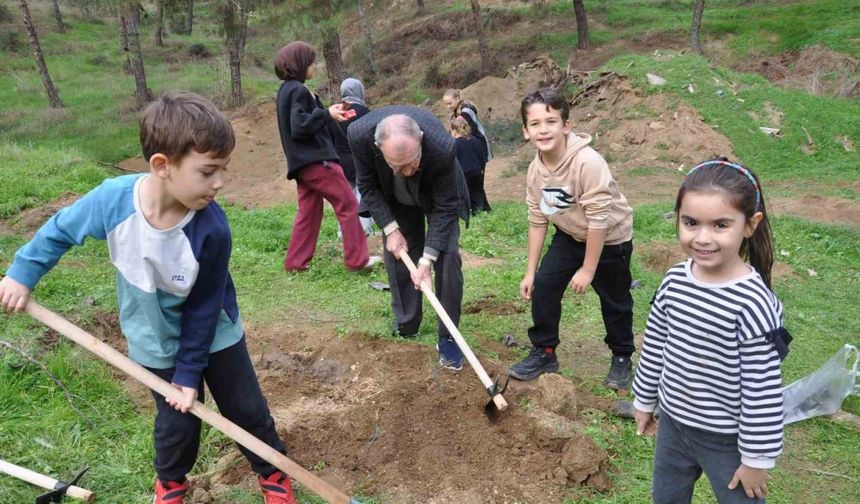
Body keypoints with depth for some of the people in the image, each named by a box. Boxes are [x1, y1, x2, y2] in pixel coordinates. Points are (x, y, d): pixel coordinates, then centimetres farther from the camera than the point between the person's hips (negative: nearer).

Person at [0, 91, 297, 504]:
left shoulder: (212, 229, -31)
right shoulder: (113, 198, -28)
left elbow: (204, 307, -19)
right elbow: (61, 230, -4)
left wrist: (190, 372, -13)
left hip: (214, 335, -1)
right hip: (157, 343, 1)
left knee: (247, 409, 12)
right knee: (177, 422, 13)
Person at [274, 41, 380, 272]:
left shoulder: (286, 90, 17)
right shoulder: (298, 90, -14)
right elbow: (300, 126, -22)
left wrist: (328, 113, 13)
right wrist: (327, 114, -14)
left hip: (303, 161, 10)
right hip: (316, 159, -10)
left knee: (309, 212, 12)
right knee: (348, 204, -4)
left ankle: (295, 261, 13)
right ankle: (357, 259, -1)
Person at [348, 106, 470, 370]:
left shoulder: (442, 147, -43)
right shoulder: (360, 135, -36)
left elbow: (444, 207, -29)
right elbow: (368, 185, -17)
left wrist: (427, 259, -32)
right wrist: (390, 229, -22)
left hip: (437, 196, -2)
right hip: (395, 200, 2)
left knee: (447, 257, -13)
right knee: (397, 256, 2)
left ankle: (448, 337, 0)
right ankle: (406, 328, 21)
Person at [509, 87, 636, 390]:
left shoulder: (588, 162, -33)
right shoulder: (536, 170, -12)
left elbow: (598, 220, -28)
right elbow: (537, 220, -3)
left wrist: (587, 270, -21)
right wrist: (530, 272, 0)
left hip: (610, 239, -5)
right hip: (570, 235, 5)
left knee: (614, 300, 7)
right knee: (543, 286, -3)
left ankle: (621, 358, 31)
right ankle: (544, 353, 14)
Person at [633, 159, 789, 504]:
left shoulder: (752, 303, -27)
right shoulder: (674, 281, -10)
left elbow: (763, 391, -22)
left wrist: (757, 457, -15)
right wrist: (644, 400, 13)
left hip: (728, 439, -5)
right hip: (673, 423, 6)